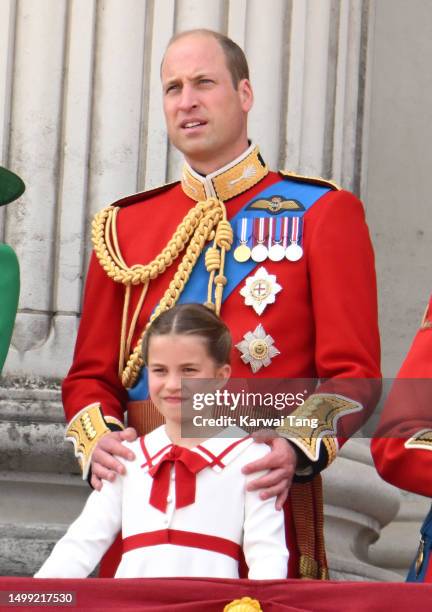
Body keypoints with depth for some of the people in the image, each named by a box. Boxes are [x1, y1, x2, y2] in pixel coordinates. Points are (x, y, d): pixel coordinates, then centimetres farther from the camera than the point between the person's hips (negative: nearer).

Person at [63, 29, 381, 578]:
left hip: (267, 493, -3)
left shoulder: (325, 213, 2)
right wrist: (96, 440, -9)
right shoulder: (124, 225, 12)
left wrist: (302, 448, -21)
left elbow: (353, 372, -3)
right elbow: (91, 374, 12)